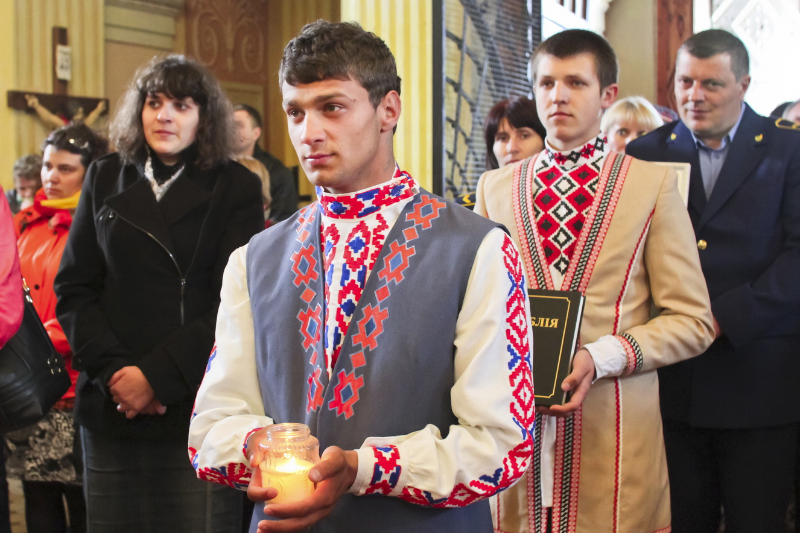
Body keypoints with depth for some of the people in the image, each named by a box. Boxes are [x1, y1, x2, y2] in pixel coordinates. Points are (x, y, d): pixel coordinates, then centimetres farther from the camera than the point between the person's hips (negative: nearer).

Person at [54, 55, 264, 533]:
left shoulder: (236, 187, 1)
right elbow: (74, 290, 8)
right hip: (111, 404, 3)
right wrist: (112, 369, -7)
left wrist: (158, 376, -13)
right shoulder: (106, 179, 11)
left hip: (196, 405, -3)